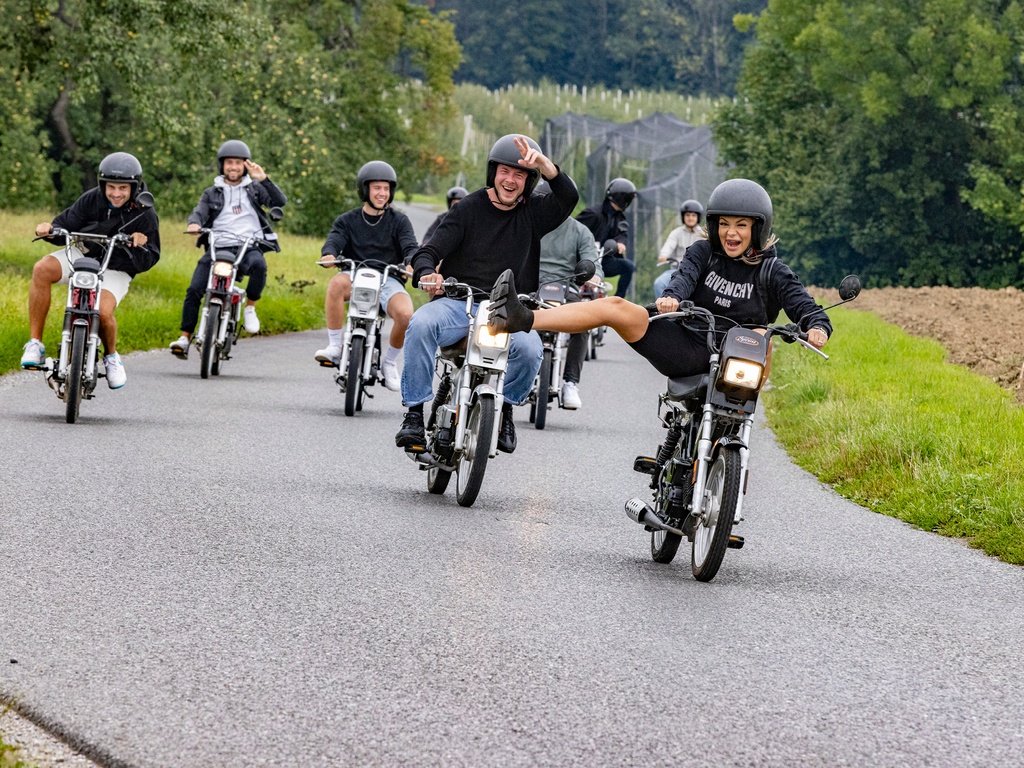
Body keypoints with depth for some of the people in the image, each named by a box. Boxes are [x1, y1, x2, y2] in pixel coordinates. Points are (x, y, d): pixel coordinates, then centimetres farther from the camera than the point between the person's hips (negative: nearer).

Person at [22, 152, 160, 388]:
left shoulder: (145, 216, -12)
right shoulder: (92, 200, -7)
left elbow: (147, 262, -10)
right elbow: (65, 225, -1)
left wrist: (141, 245, -33)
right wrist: (49, 229, -25)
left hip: (116, 269, -3)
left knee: (103, 312, -32)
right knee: (42, 269, -28)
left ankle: (111, 356, 6)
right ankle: (35, 345, -24)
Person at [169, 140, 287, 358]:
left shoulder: (254, 189, 17)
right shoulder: (212, 193, 20)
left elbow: (279, 202, 2)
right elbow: (199, 211, 3)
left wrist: (264, 179, -11)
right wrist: (194, 223, -20)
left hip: (249, 246, -1)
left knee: (258, 265, -37)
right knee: (194, 290, -17)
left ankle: (250, 308, -13)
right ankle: (185, 337, -10)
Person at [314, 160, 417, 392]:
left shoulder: (399, 221, 10)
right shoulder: (347, 221, 12)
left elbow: (410, 247, -4)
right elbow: (334, 241, -5)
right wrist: (328, 255, -31)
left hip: (389, 279, 0)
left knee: (405, 314, -30)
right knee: (336, 283, -36)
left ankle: (390, 362, -1)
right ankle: (335, 348, -28)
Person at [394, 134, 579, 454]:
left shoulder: (533, 212, 11)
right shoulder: (469, 208, 7)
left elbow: (568, 198, -9)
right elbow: (429, 251, -1)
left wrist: (543, 164, -26)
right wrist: (427, 274, -25)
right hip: (458, 302, -1)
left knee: (530, 349, -32)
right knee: (421, 324, -33)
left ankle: (503, 406, -2)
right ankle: (415, 413, -24)